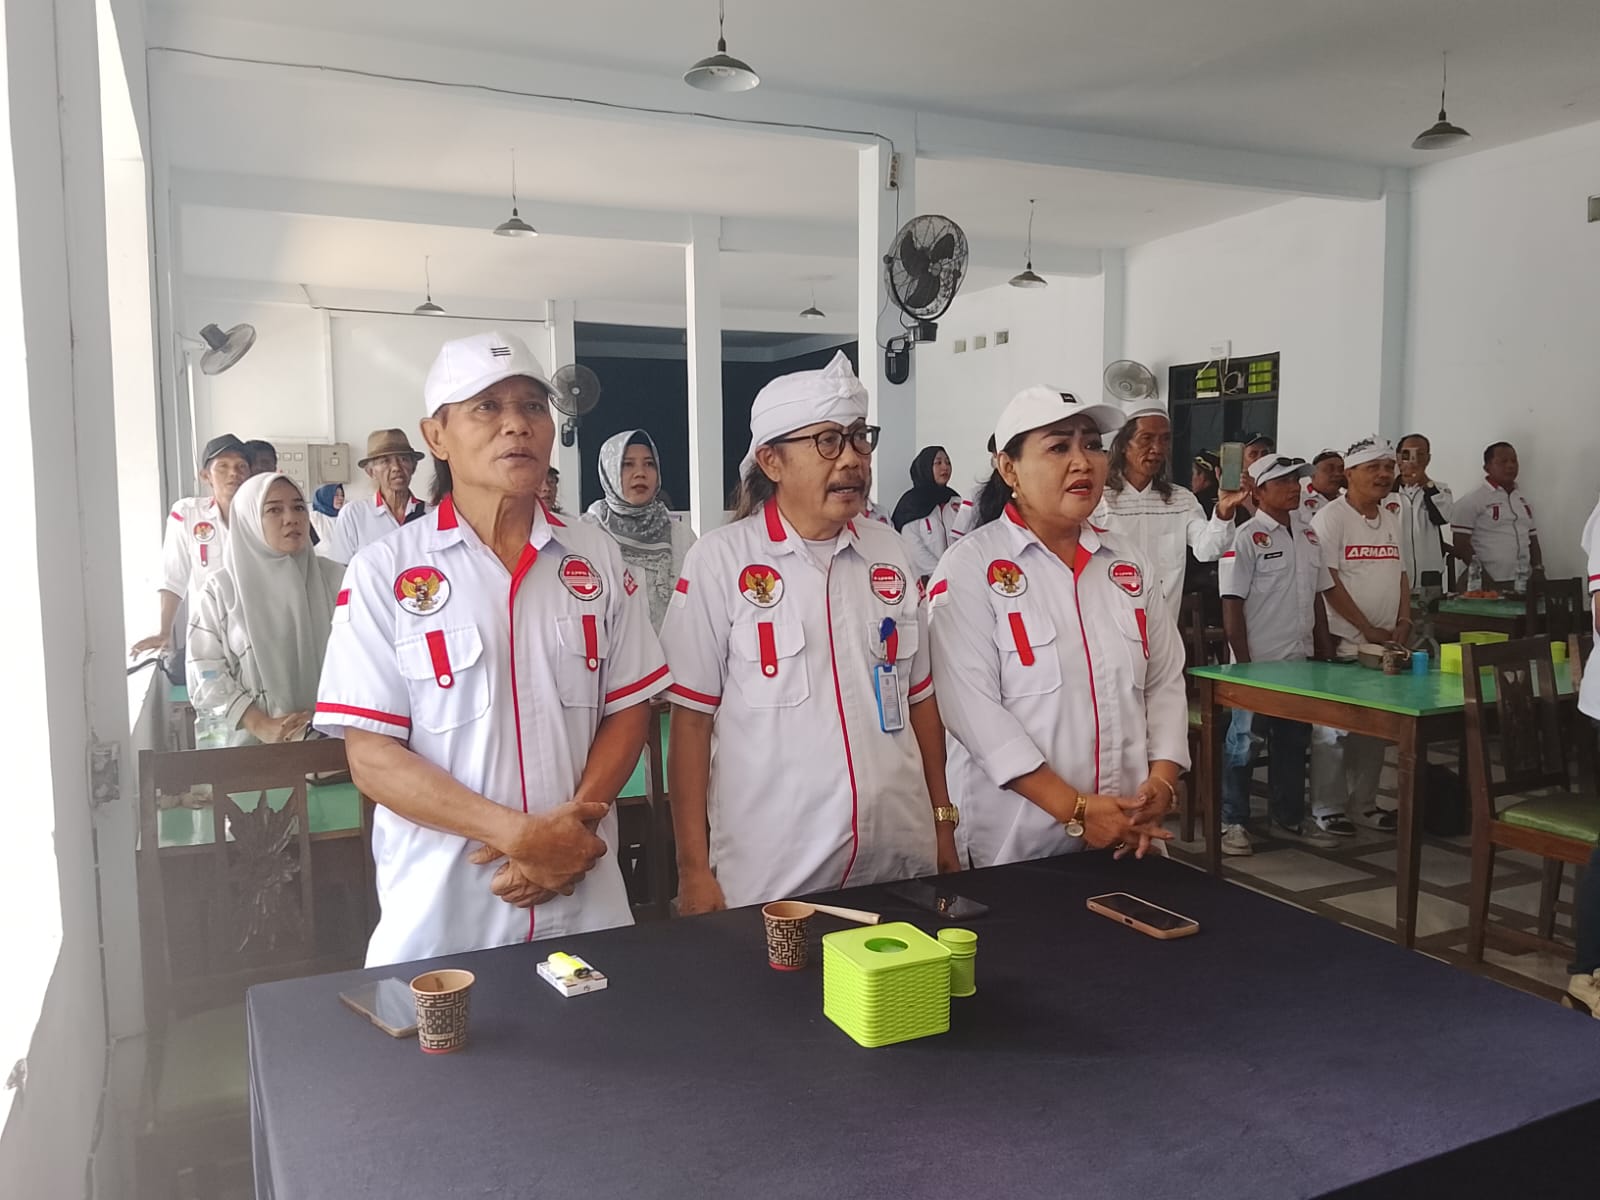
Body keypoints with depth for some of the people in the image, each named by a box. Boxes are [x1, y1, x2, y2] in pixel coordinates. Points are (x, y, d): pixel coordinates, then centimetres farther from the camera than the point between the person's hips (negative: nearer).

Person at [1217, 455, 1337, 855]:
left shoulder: (1307, 535, 10)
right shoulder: (1248, 537, -11)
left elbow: (1316, 597, 17)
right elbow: (1232, 605, -13)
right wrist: (1243, 664, -15)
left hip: (1299, 661, 7)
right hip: (1258, 663, -7)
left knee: (1294, 743, 15)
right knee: (1244, 743, 2)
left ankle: (1289, 819, 28)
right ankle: (1233, 823, 12)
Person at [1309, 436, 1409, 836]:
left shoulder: (1391, 519, 14)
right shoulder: (1331, 519, -9)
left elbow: (1400, 575, 18)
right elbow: (1328, 583, -14)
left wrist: (1403, 622, 2)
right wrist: (1369, 630, -14)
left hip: (1385, 644, 7)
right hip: (1342, 644, -7)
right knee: (1333, 728, -2)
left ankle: (1364, 803, 22)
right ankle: (1327, 808, 8)